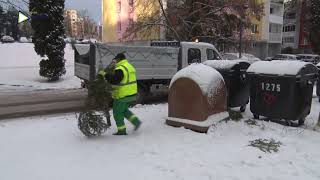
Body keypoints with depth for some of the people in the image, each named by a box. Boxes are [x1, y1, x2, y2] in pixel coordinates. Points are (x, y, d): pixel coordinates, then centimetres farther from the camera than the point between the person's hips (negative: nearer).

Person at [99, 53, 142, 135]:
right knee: (124, 110, 25)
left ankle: (121, 130, 14)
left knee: (118, 112, 7)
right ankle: (136, 121, 16)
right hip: (131, 94, 9)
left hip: (122, 95, -9)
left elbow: (114, 80, -27)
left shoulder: (120, 69, -19)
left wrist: (105, 74, -19)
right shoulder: (130, 66, 11)